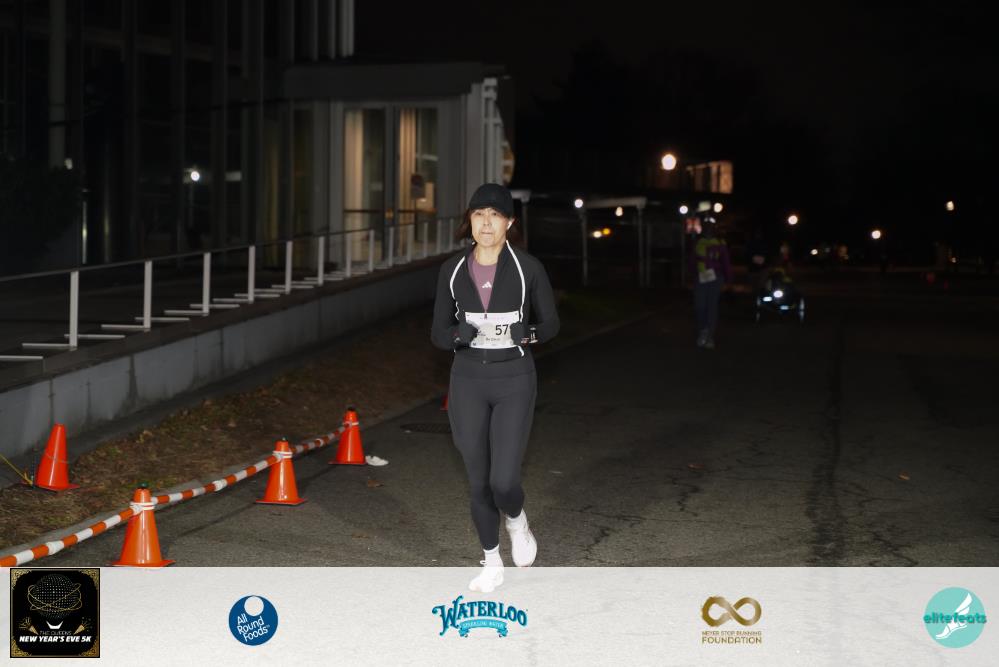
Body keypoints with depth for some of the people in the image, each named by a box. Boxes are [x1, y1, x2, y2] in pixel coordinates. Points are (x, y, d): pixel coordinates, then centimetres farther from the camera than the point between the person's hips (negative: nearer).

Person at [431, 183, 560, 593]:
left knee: (503, 481, -10)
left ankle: (517, 522, 26)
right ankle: (492, 564, 25)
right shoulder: (452, 271, 0)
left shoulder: (528, 268, -6)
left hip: (514, 380, -2)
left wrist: (527, 333, -15)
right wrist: (459, 335, -17)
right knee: (478, 481, 6)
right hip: (468, 381, 2)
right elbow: (438, 333, 4)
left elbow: (550, 324, 4)